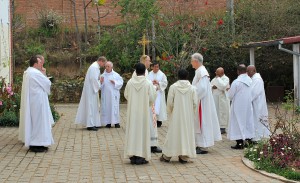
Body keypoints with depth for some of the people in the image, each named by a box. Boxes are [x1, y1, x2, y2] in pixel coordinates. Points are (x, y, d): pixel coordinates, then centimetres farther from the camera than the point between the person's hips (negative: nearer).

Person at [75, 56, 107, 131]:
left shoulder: (96, 67, 16)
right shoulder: (94, 67, -17)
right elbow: (93, 79, -23)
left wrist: (99, 79, 6)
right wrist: (99, 86, -11)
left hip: (92, 89, 11)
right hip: (91, 90, -11)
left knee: (93, 106, 13)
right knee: (91, 106, -7)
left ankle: (94, 123, 18)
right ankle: (90, 125, -4)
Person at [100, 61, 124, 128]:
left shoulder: (116, 75, 2)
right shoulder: (103, 75, 6)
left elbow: (121, 83, 2)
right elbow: (100, 86, 8)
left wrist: (115, 83, -13)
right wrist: (101, 82, -13)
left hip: (113, 95, -1)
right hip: (105, 95, 1)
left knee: (115, 107, -1)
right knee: (106, 108, 1)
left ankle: (116, 122, 6)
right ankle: (108, 122, 8)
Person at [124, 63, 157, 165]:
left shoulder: (130, 82, -4)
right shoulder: (148, 83, -10)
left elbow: (126, 95, 6)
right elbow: (152, 98, -6)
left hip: (132, 111, 2)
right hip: (143, 111, -2)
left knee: (132, 131, 8)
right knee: (142, 131, 4)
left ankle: (132, 156, 11)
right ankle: (140, 156, 3)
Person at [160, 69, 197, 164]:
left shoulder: (173, 87, -7)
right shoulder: (192, 88, -4)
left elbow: (169, 102, -6)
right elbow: (195, 103, -4)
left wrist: (171, 111, 12)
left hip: (176, 115, -1)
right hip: (188, 116, 1)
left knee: (173, 133, 6)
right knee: (187, 133, 8)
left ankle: (167, 156, 12)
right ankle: (184, 157, 9)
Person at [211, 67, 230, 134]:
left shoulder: (226, 78, -7)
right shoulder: (215, 79, 14)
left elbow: (223, 86, -23)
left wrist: (218, 78, -14)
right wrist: (212, 87, -11)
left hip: (222, 99, -7)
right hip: (215, 98, 7)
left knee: (222, 113, -3)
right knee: (215, 113, 8)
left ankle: (223, 127, 2)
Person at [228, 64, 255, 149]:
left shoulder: (236, 82, -19)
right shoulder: (250, 81, -2)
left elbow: (230, 95, -10)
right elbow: (251, 93, 9)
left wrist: (229, 90, 10)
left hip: (238, 106, -5)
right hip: (248, 105, 6)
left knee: (238, 123, 1)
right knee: (247, 122, 14)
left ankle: (239, 144, 1)